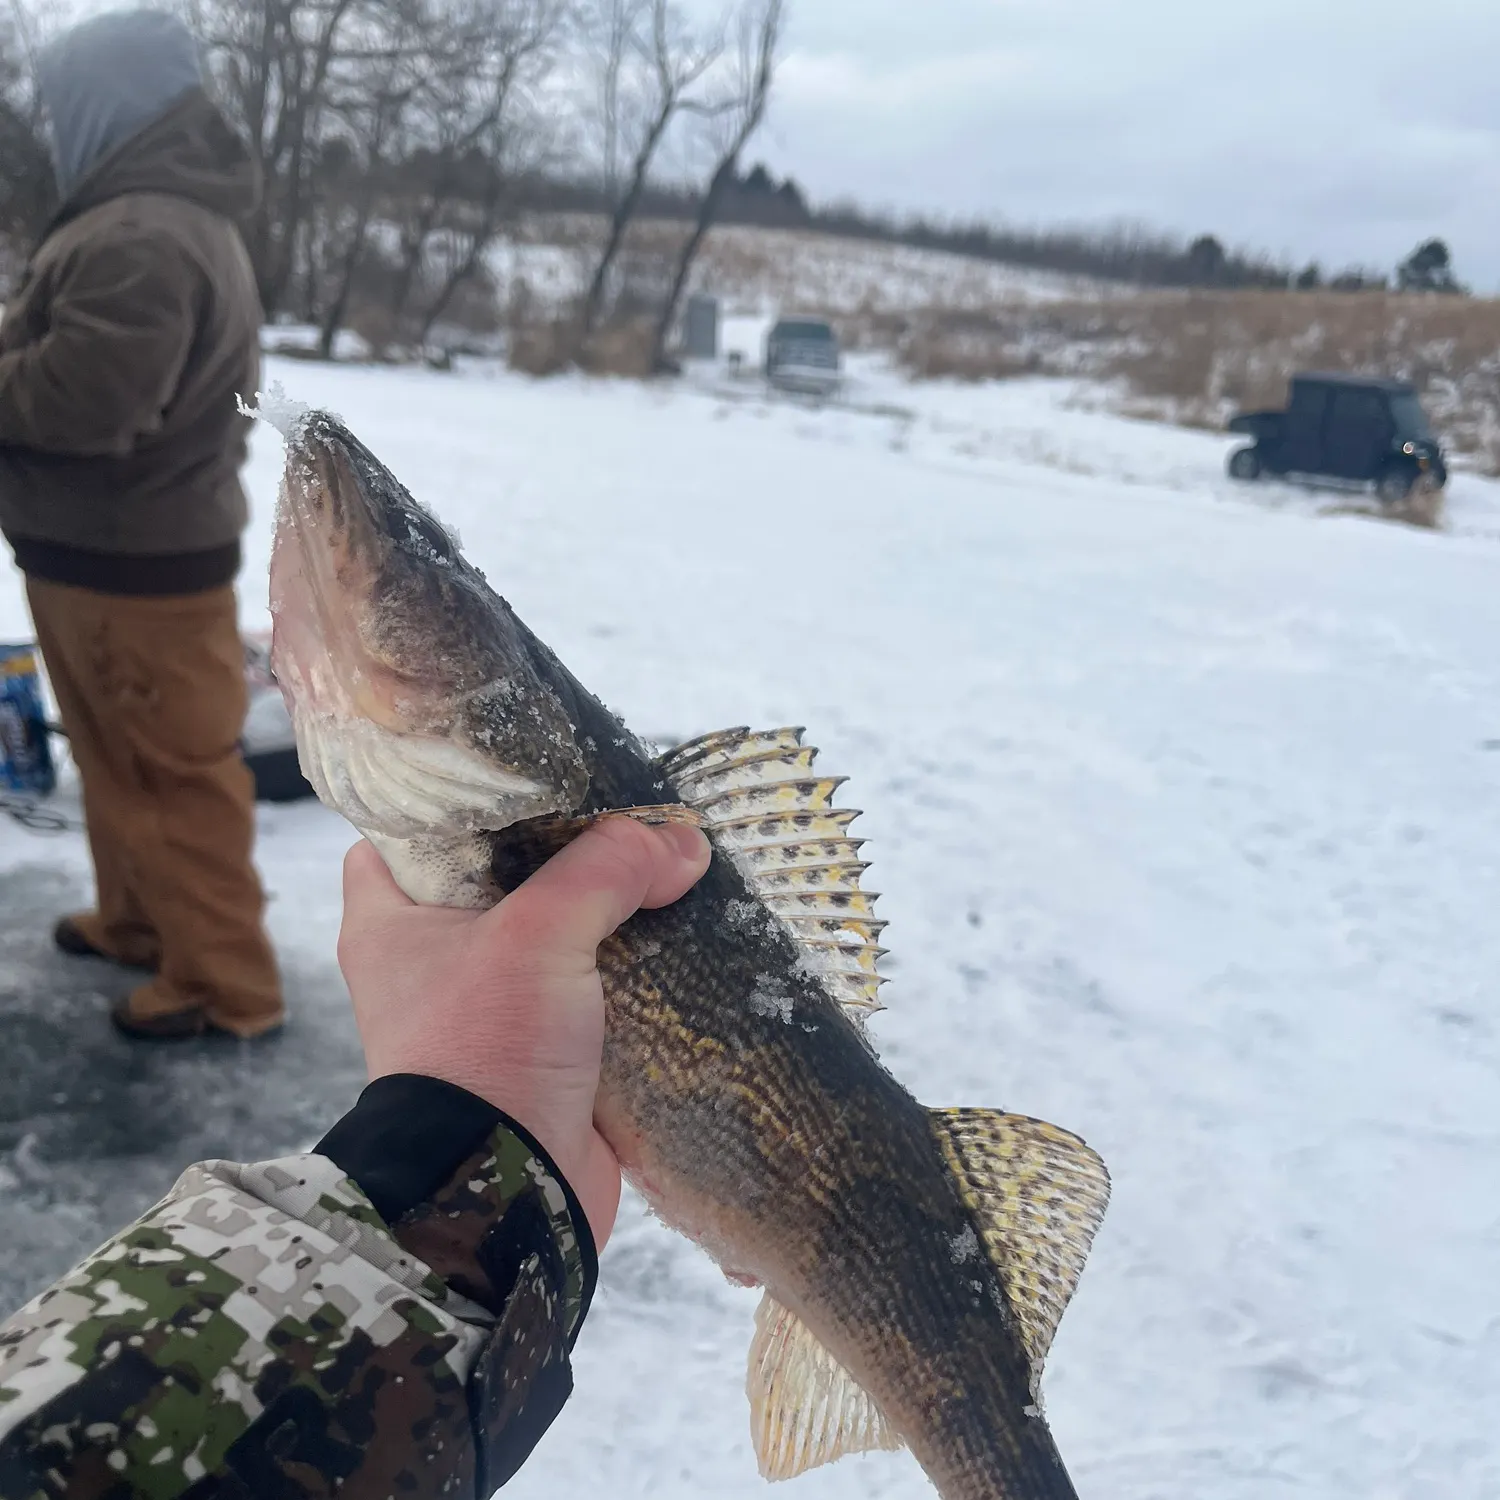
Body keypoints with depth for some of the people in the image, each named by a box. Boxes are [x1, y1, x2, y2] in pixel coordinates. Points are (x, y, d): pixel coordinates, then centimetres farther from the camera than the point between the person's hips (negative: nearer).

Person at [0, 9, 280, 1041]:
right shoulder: (162, 219, 15)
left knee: (175, 775, -1)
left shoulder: (141, 238, -23)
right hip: (111, 546, 10)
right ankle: (138, 922, 37)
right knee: (121, 760, 21)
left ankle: (226, 984, 11)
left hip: (133, 561, -10)